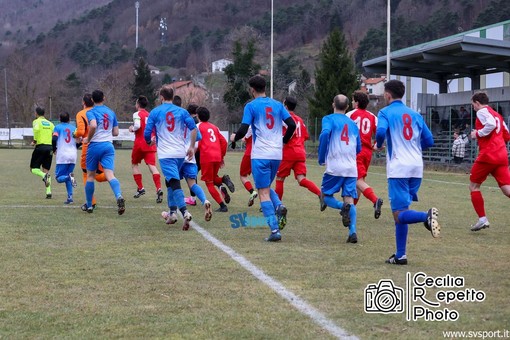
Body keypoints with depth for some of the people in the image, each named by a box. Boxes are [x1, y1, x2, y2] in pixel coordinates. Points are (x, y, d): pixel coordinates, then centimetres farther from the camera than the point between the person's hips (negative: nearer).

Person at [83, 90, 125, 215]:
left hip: (95, 145, -3)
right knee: (109, 175, -9)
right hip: (108, 145, 3)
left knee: (90, 175, 13)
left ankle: (89, 205, 19)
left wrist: (88, 139, -8)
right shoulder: (111, 112, 13)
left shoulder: (91, 112, -4)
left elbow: (93, 125, -24)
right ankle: (119, 196, -37)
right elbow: (116, 132, 15)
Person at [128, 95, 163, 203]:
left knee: (134, 163, 18)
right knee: (152, 165, -7)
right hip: (150, 143, 4)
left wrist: (132, 128, -1)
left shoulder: (137, 114, -4)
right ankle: (159, 189, -26)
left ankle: (140, 188, 15)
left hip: (140, 143, -4)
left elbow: (137, 125, -20)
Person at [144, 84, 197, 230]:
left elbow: (147, 134, 0)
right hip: (180, 153, 4)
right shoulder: (182, 111, 8)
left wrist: (150, 141, 23)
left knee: (174, 183, -13)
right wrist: (192, 147, 5)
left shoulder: (155, 112, 1)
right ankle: (172, 212, 23)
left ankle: (185, 212, -31)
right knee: (170, 181, 22)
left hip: (165, 154, -4)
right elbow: (193, 128, -4)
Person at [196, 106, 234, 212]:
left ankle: (222, 206, -8)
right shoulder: (214, 127, 19)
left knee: (209, 183, 3)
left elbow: (197, 143, -7)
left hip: (206, 157, -6)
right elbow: (224, 142, 15)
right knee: (213, 178, 25)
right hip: (217, 157, 6)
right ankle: (223, 180, -10)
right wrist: (222, 157, 22)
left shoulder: (198, 126, 3)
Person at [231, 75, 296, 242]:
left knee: (263, 192, -2)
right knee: (266, 187, 23)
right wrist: (283, 141, 20)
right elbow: (292, 124, 4)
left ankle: (275, 230, -11)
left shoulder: (251, 106, -4)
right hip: (277, 155, 5)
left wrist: (234, 139, 9)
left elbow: (243, 130, -11)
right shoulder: (277, 105, 10)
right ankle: (279, 206, -7)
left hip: (260, 155, -5)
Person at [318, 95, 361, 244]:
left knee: (326, 196, 8)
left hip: (334, 166, -4)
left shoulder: (329, 119, 2)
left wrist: (321, 157, -8)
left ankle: (343, 207, -23)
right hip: (351, 168, 4)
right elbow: (358, 148, 19)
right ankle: (352, 232, -15)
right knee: (349, 200, 3)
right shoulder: (353, 124, 16)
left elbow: (325, 134, -18)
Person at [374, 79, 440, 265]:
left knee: (399, 215, -7)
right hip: (417, 168, 6)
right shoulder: (415, 114, 16)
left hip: (398, 168, -6)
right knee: (401, 212, 15)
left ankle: (426, 216, -37)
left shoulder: (385, 112, 0)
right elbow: (429, 141, 14)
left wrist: (378, 145, 1)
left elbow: (381, 131, -19)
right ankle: (400, 255, 13)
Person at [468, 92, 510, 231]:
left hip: (487, 155, -7)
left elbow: (491, 124, -22)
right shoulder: (497, 115, 22)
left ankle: (482, 219, 4)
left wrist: (477, 133, -10)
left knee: (473, 185, 8)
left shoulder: (482, 112, -1)